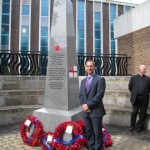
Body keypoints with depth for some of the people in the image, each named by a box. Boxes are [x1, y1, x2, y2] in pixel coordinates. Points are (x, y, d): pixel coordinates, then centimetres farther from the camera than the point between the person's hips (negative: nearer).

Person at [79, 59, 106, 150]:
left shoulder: (100, 79, -5)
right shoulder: (83, 81, 15)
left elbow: (99, 95, -15)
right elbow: (81, 95, 13)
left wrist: (88, 105, -15)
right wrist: (83, 105, -5)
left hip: (96, 111, -6)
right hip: (86, 111, 6)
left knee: (97, 133, 4)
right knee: (89, 132, 15)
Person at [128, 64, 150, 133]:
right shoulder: (133, 77, 3)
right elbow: (130, 87, 7)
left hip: (144, 99, 1)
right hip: (136, 98, -1)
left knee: (143, 113, 8)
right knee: (134, 112, 6)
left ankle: (140, 126, 23)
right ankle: (132, 125, 23)